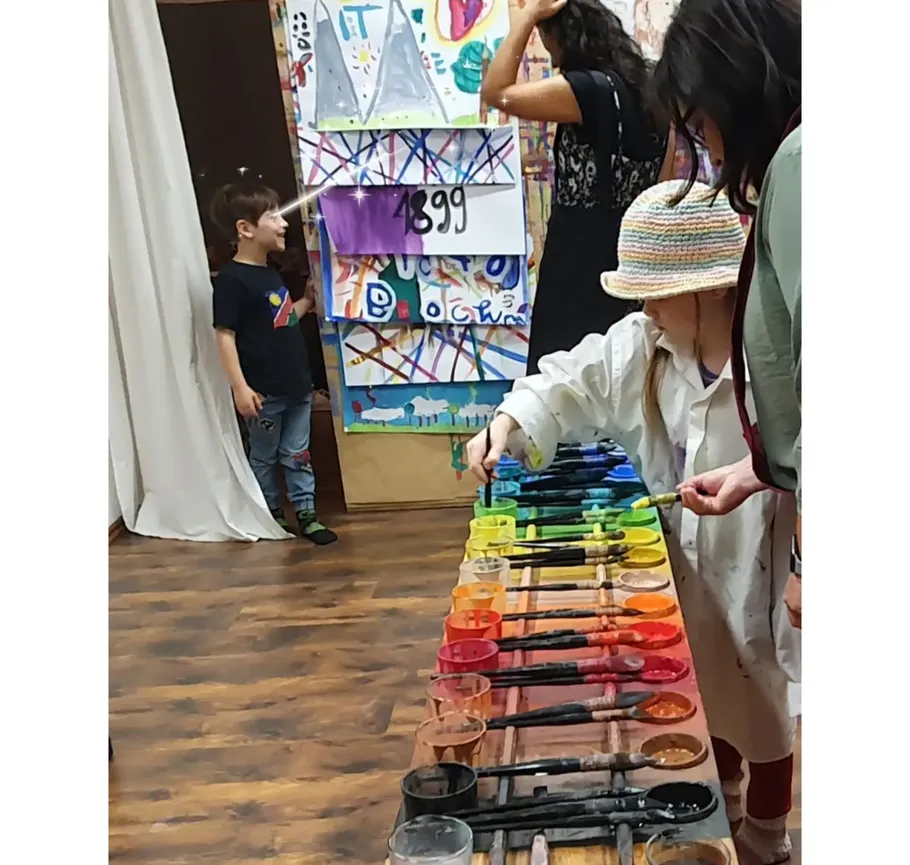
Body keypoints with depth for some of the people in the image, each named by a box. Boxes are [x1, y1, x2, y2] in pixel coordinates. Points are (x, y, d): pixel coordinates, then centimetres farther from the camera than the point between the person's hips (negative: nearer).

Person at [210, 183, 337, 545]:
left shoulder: (270, 273, 9)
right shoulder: (231, 279, -17)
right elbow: (224, 336, -19)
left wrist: (308, 301, 15)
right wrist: (239, 387, -23)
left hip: (296, 384, 7)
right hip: (264, 392, -7)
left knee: (298, 453, 13)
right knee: (264, 457, 12)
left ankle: (307, 515, 22)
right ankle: (271, 515, 27)